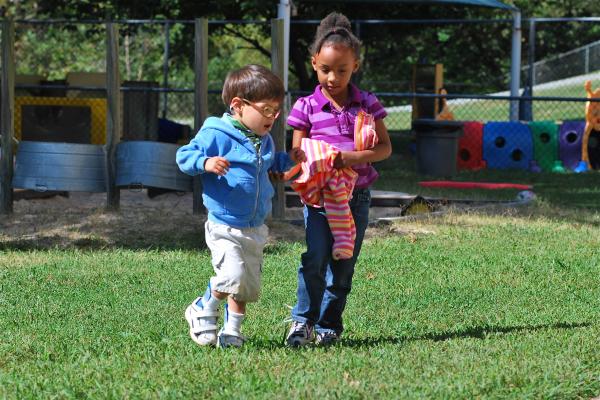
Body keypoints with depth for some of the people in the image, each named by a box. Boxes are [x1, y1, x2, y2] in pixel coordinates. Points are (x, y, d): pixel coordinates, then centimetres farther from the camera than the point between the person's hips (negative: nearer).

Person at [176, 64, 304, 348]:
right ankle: (203, 312, 3)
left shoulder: (263, 141, 10)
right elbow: (184, 156, -10)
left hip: (255, 229, 7)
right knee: (232, 275, -22)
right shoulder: (216, 135, -13)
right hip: (224, 227, -7)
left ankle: (232, 331, 23)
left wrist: (287, 160, 13)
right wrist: (205, 163, -28)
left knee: (249, 285, 9)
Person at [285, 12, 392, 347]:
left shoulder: (367, 104, 2)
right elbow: (297, 153, 3)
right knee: (315, 259, -16)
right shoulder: (307, 107, -1)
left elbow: (385, 147, 2)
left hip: (356, 195, 2)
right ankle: (302, 321, -8)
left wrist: (357, 157, -16)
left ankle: (329, 325, 17)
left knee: (343, 264, 7)